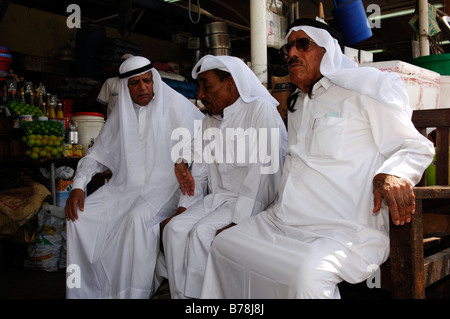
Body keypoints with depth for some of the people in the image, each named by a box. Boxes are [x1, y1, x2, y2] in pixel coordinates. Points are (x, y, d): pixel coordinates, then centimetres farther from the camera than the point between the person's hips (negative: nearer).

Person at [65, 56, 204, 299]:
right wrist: (78, 186, 1)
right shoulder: (121, 113, 12)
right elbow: (97, 154, 16)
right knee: (80, 215, -15)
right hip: (125, 186, 5)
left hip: (163, 186, -5)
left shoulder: (175, 105, -2)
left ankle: (134, 293, -19)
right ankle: (85, 291, -2)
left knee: (138, 218, -35)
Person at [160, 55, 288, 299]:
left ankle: (196, 295, -10)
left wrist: (236, 222, -22)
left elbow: (262, 171, -18)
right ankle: (180, 296, -6)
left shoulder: (260, 109, -9)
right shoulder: (209, 123, 16)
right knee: (175, 228, -14)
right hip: (217, 198, 7)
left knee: (202, 232, -26)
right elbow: (200, 173, 16)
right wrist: (180, 211, 3)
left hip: (252, 203, -7)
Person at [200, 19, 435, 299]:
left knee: (308, 273, -35)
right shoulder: (297, 105, 23)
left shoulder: (364, 89, -1)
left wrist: (393, 174, -22)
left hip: (345, 231, -8)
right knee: (223, 244, 5)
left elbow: (416, 147, 0)